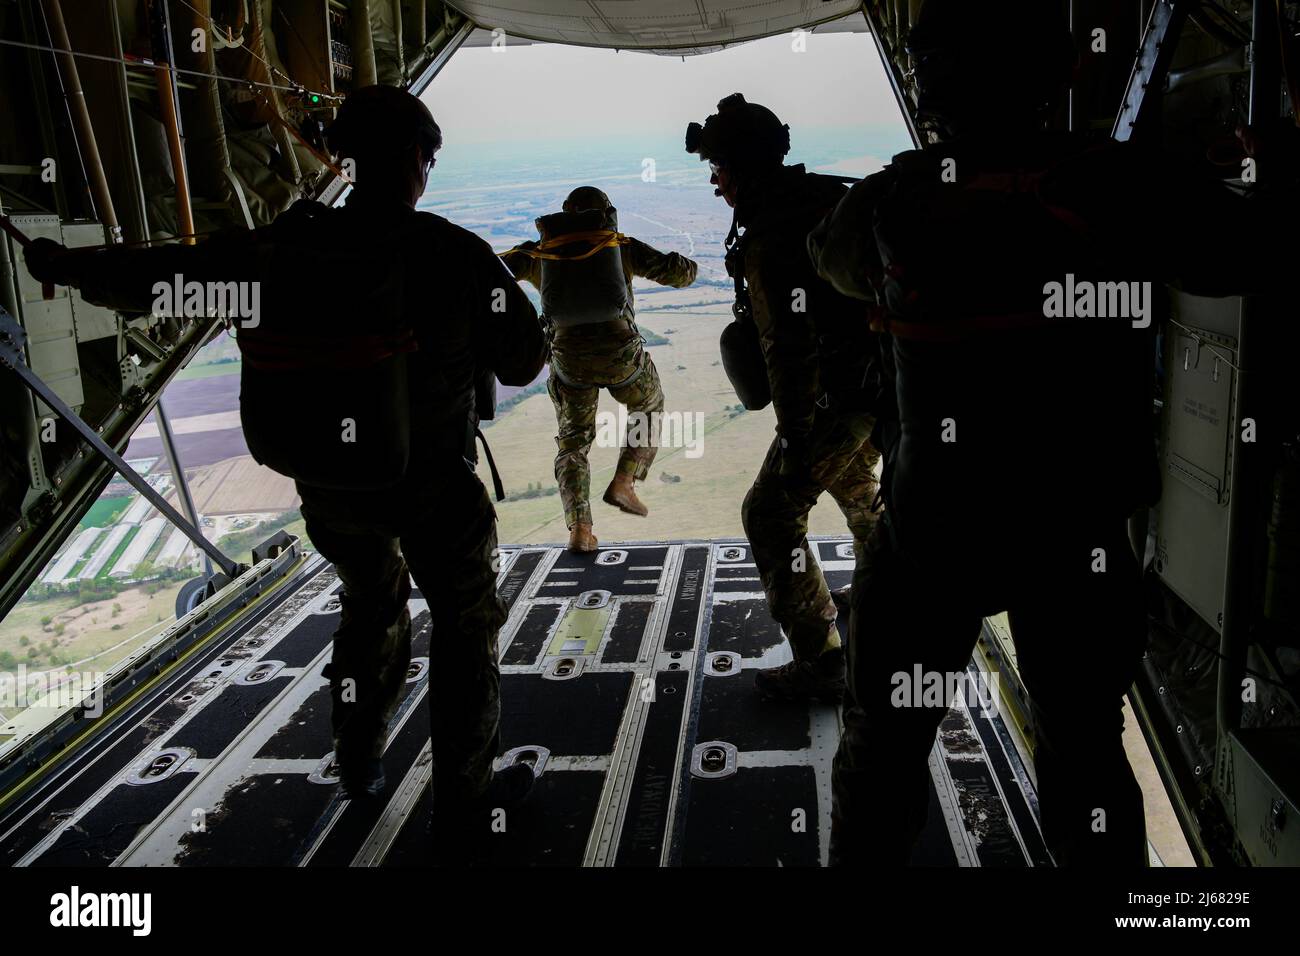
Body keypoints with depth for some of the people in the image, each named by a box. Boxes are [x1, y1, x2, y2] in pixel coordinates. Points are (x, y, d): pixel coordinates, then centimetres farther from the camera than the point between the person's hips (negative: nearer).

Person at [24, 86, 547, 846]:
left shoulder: (287, 250, -8)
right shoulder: (459, 254, -17)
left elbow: (158, 275, 2)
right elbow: (525, 363, -9)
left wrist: (65, 265, 20)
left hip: (331, 479, 4)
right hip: (433, 482, -4)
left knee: (370, 609, 26)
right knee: (466, 623, 14)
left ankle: (360, 764, 40)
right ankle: (465, 786, 24)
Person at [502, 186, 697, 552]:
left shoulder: (539, 252, 12)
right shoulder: (623, 247, 9)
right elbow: (680, 273, 9)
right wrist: (684, 264, 32)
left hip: (570, 360, 1)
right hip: (622, 353, -1)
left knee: (573, 443, 18)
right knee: (649, 409, 30)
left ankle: (579, 529, 3)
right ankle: (623, 482, 17)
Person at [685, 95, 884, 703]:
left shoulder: (771, 236, -22)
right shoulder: (829, 197, 7)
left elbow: (792, 348, -26)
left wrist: (796, 444, -22)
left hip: (838, 398, -10)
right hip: (879, 382, 10)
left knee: (771, 514, -2)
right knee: (857, 490, 30)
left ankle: (821, 662, 0)